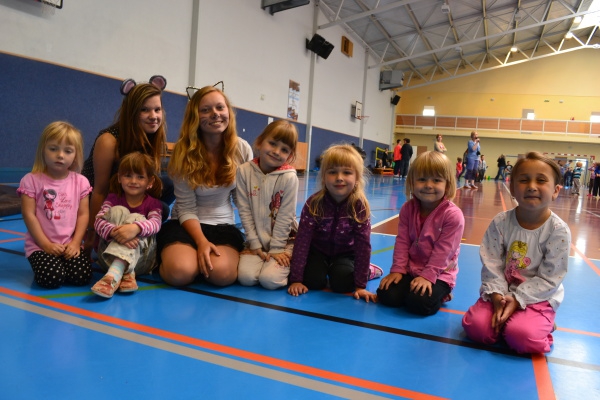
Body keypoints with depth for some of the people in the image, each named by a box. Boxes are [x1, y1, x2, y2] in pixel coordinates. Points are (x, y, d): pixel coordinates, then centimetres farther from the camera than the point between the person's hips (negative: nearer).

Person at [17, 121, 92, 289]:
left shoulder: (80, 182, 2)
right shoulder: (31, 180, -6)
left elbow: (83, 214, 2)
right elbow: (29, 215, -8)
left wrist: (76, 243, -9)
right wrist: (46, 245, -12)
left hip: (70, 245, 2)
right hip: (40, 245, -2)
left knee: (82, 276, -18)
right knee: (52, 278, -24)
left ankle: (62, 261, 14)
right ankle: (42, 266, 10)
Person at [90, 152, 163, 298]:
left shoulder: (153, 203, 7)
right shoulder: (113, 198, 10)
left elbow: (155, 223, -17)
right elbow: (98, 221, -10)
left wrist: (135, 228, -41)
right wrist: (113, 232, -34)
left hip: (140, 258, -1)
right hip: (108, 255, 1)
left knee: (136, 218, -24)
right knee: (118, 211, -18)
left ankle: (114, 275, -46)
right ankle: (126, 274, -34)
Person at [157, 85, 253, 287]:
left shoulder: (242, 149, -5)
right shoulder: (184, 153, -10)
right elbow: (186, 208, -11)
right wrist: (201, 242, -25)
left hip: (224, 225, 1)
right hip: (187, 224, 0)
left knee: (222, 274, -30)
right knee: (180, 272, -30)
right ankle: (167, 256, 7)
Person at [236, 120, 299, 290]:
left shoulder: (289, 177, -15)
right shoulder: (244, 171, -7)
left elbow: (285, 215, -12)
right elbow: (244, 211, -6)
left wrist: (276, 248, -11)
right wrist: (255, 244, -7)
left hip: (284, 240, -3)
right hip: (257, 239, 3)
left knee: (269, 279, -21)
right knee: (246, 277, -17)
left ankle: (289, 269, 11)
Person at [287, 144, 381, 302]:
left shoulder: (360, 206, -26)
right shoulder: (314, 203, -26)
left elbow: (363, 245, -23)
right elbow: (302, 241, -25)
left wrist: (360, 286, -23)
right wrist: (296, 279, -25)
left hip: (345, 253, 0)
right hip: (318, 250, 0)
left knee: (342, 284, -22)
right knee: (313, 281, -22)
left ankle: (367, 270, 9)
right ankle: (324, 268, 13)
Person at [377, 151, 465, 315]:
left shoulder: (453, 215, -17)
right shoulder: (407, 209, -3)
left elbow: (443, 251, -18)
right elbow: (402, 242, -3)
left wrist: (427, 276, -22)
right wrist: (397, 269, -9)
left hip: (439, 274, -4)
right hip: (410, 269, 4)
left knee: (418, 303, -26)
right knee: (386, 296, -14)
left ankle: (441, 293, 7)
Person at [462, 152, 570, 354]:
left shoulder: (559, 231, -14)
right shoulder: (500, 223, -8)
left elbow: (549, 279, -13)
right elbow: (491, 264, -7)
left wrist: (516, 299, -20)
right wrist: (497, 295, -21)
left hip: (539, 297, -2)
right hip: (502, 291, 2)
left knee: (521, 336, -28)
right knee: (475, 327, -18)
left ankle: (541, 324, 6)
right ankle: (506, 319, 10)